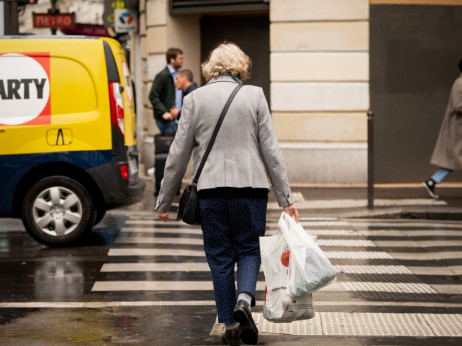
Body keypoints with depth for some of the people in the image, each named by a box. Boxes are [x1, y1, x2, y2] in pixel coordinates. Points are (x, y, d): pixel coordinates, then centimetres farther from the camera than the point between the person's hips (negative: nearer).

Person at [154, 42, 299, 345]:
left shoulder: (195, 99, 3)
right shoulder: (254, 95, 1)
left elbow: (179, 153, 4)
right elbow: (271, 150, -1)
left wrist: (164, 201, 11)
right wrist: (286, 198, 3)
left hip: (211, 188, 1)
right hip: (250, 186, -1)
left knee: (220, 256, 10)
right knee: (249, 248, 12)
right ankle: (244, 298, -14)